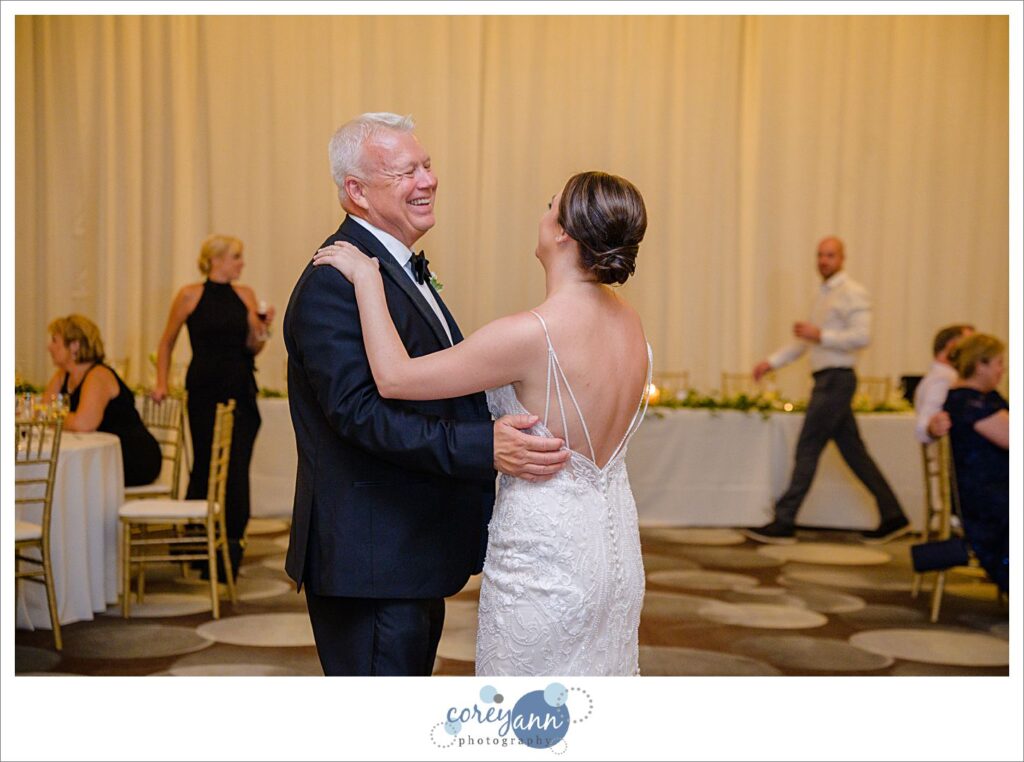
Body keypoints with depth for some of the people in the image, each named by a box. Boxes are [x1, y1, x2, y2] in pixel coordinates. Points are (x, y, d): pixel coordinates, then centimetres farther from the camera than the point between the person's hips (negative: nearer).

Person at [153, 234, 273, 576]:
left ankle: (233, 541, 8)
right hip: (204, 390, -2)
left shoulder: (246, 295, 7)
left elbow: (253, 347, 8)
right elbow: (167, 342, 9)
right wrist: (161, 383, 4)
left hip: (240, 390, 2)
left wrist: (263, 328, -11)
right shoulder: (190, 295, -1)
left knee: (237, 467, -1)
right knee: (205, 464, 3)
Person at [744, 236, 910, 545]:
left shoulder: (852, 293, -8)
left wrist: (819, 335, -20)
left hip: (836, 379, -9)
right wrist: (772, 362, 17)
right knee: (852, 450, 10)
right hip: (826, 380, 9)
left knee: (807, 449, -8)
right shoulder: (824, 294, 19)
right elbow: (805, 340, 25)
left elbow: (862, 336, -19)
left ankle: (784, 523, -5)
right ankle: (892, 518, 15)